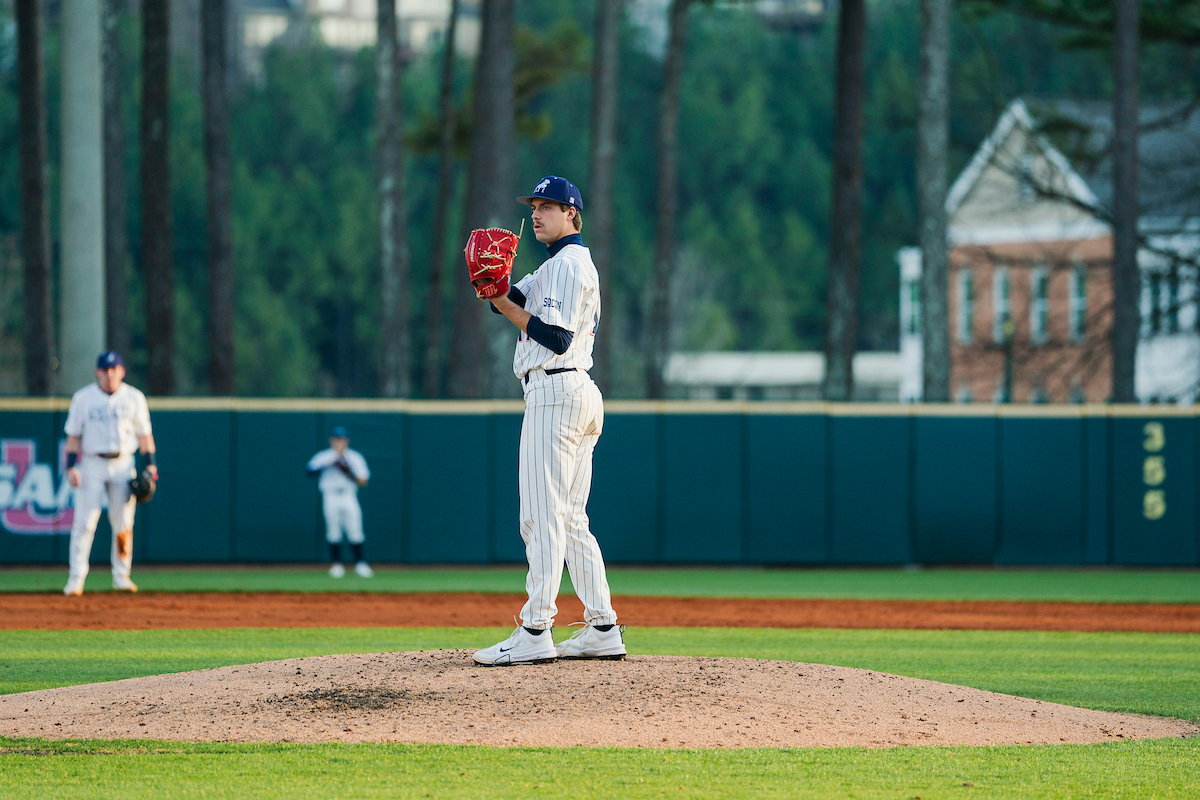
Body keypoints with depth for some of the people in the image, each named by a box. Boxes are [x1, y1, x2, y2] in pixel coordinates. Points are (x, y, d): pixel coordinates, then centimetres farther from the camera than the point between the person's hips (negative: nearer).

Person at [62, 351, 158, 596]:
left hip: (123, 464, 1)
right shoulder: (83, 398, 2)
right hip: (91, 463, -1)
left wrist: (150, 464, -1)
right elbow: (73, 436, 4)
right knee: (84, 522, -9)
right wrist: (71, 467, -6)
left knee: (123, 522, -1)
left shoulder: (134, 398, 5)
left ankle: (121, 575, 11)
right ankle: (76, 578, -8)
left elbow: (144, 434, 9)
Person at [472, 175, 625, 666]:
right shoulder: (559, 265, 23)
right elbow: (513, 299, 14)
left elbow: (557, 337, -19)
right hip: (580, 396, 11)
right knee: (570, 519, 11)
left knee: (542, 515, -13)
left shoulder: (568, 264, -10)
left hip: (556, 391, -11)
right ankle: (602, 629, 10)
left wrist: (505, 304, -17)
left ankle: (535, 632, -18)